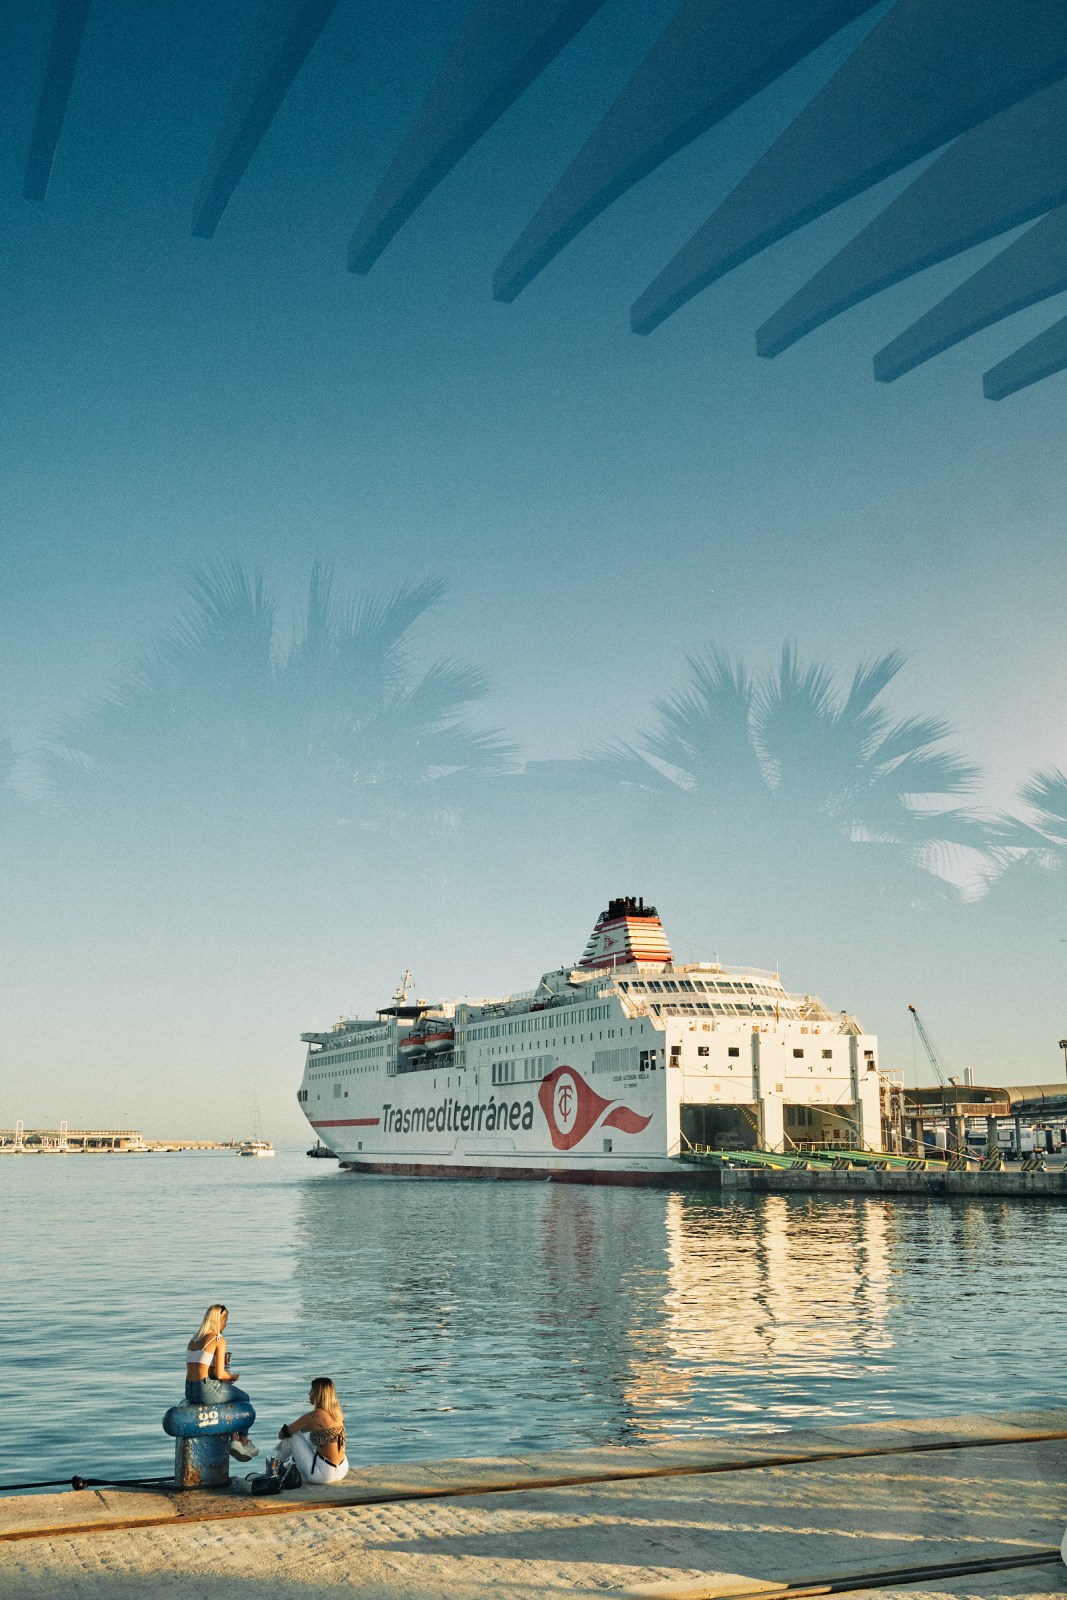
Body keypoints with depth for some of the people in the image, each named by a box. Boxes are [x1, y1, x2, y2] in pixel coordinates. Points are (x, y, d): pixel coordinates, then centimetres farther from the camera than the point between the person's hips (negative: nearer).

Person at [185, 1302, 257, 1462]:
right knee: (243, 1398, 21)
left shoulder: (194, 1339, 13)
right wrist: (232, 1376, 8)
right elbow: (219, 1374, -14)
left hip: (189, 1392, 7)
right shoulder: (219, 1340, -10)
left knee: (230, 1396, 31)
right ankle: (244, 1442, 28)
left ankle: (235, 1442, 29)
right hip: (207, 1390, -7)